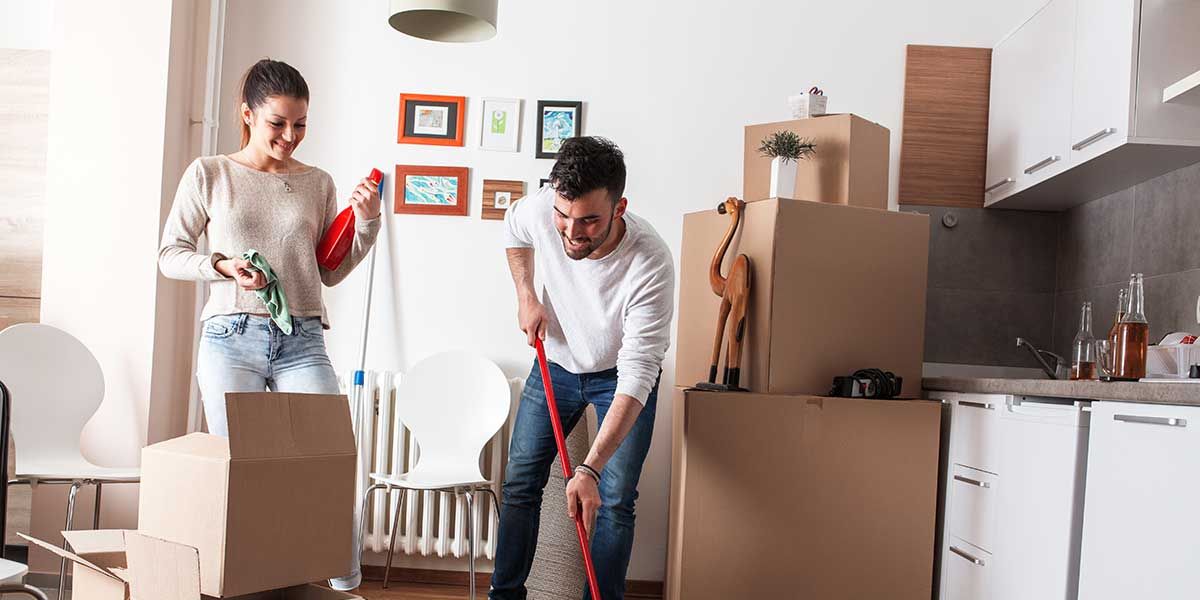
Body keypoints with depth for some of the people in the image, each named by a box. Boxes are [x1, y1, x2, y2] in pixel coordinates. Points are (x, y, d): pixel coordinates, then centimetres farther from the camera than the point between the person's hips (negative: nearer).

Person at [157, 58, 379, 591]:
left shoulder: (317, 183, 11)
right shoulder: (210, 174, 6)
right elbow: (170, 254, 8)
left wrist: (365, 225, 1)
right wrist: (221, 265, -10)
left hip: (302, 342, 2)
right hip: (231, 337, -1)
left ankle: (346, 583, 2)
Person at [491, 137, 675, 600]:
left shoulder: (651, 264, -38)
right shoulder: (540, 209, -26)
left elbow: (635, 379, -38)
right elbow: (514, 230, 5)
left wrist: (590, 470, -44)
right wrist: (526, 297, -7)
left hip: (622, 374, -4)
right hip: (556, 362, 4)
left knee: (614, 500, -10)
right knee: (519, 483, 5)